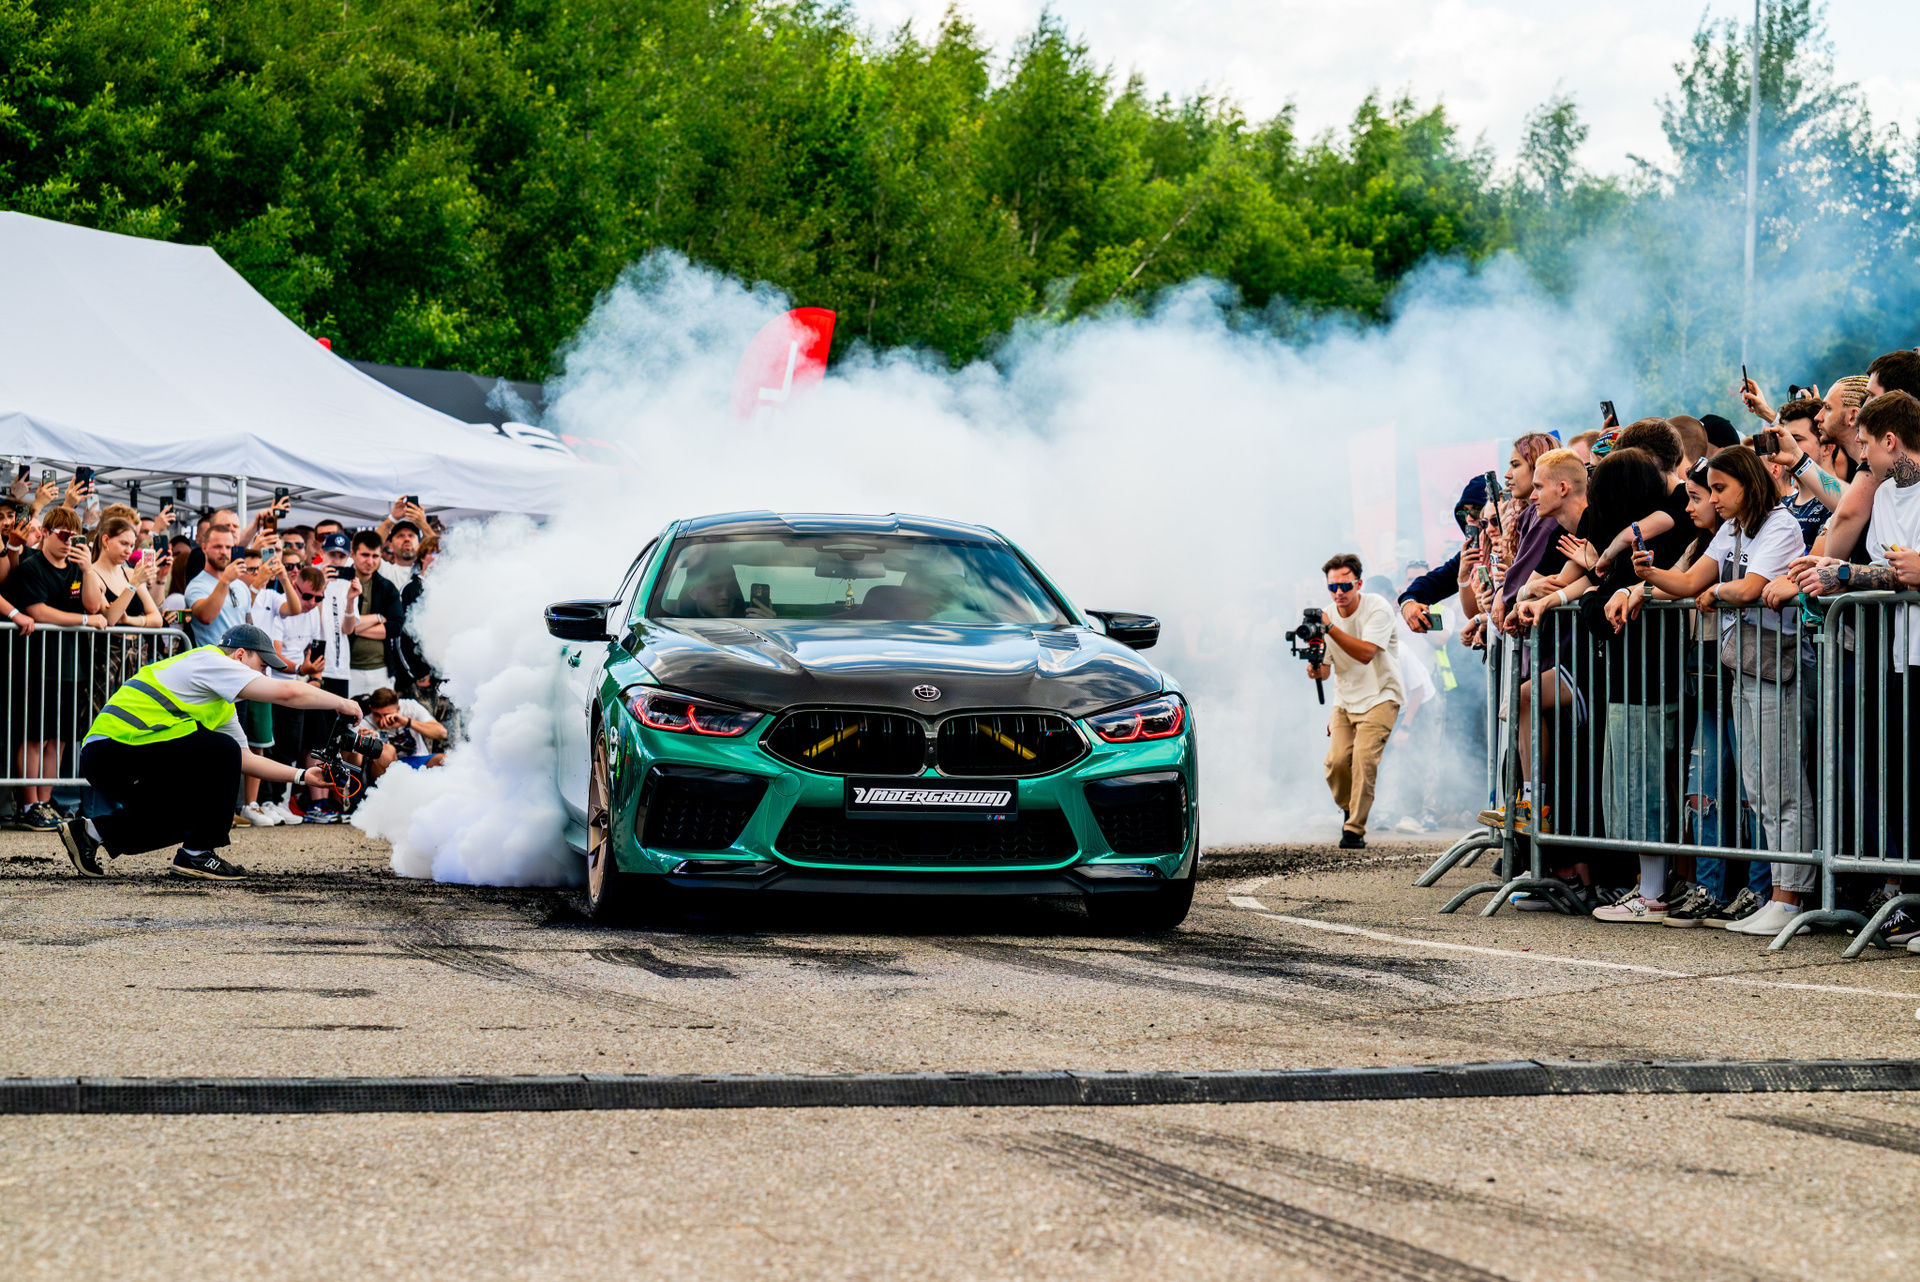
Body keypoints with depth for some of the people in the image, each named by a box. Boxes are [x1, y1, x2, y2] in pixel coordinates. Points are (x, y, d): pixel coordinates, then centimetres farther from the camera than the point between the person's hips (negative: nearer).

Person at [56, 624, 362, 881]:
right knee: (222, 753, -11)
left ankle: (92, 832, 18)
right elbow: (288, 693, -13)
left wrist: (302, 775, 21)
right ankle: (196, 854, -5)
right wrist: (341, 704, -1)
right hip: (116, 747, -11)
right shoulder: (210, 662, -5)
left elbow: (246, 760, 29)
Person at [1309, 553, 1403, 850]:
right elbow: (1325, 668, 3)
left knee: (1364, 756, -20)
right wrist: (1317, 669, -22)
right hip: (1345, 698, 4)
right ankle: (1348, 808, 19)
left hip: (1379, 696, -4)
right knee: (1337, 760, -11)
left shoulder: (1377, 609, -16)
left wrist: (1330, 628, -35)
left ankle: (1355, 829, -13)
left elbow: (1366, 653, -29)